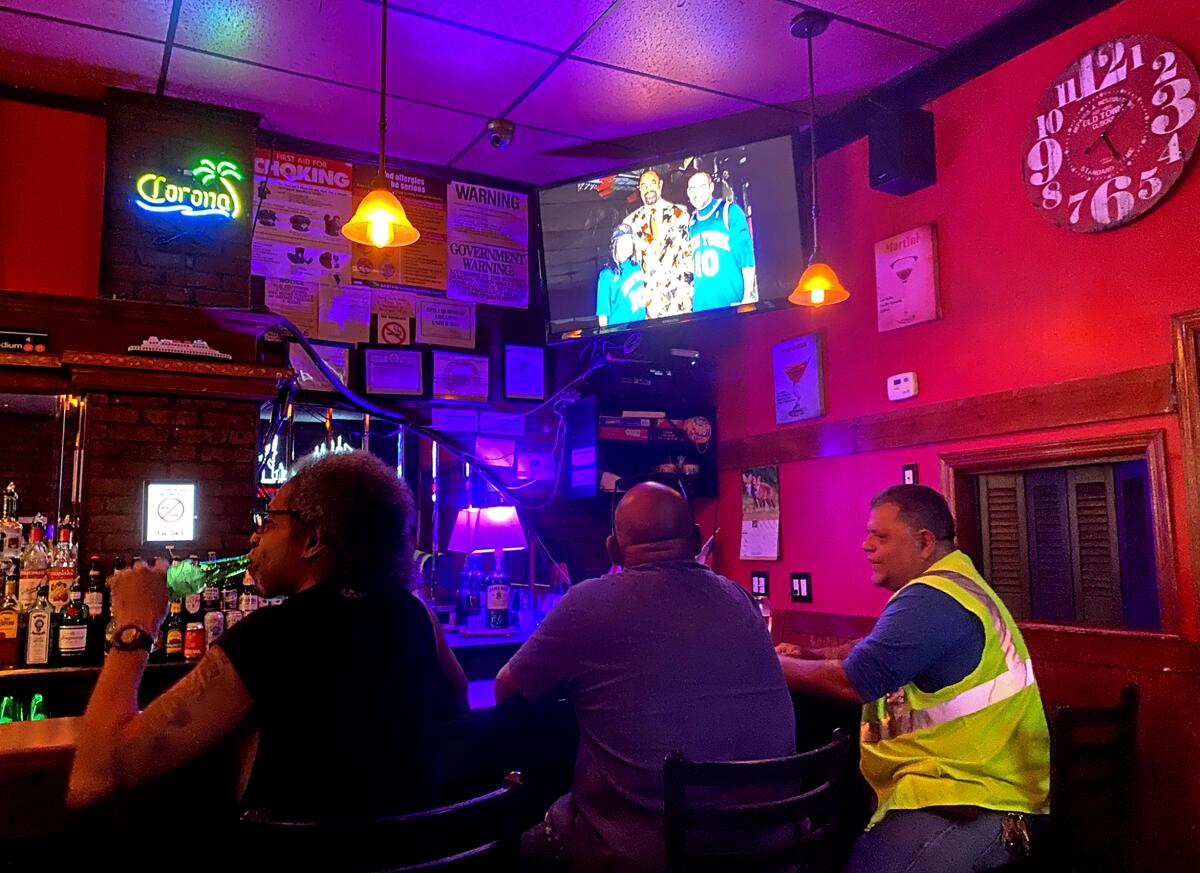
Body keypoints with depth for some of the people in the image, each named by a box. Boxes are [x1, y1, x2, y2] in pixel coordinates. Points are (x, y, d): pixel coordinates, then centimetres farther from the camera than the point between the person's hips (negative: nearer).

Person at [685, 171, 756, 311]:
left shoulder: (730, 211, -1)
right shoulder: (692, 223, 13)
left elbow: (747, 254, -6)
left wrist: (748, 296, -12)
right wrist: (690, 297, 12)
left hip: (732, 300, -4)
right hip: (701, 304, 4)